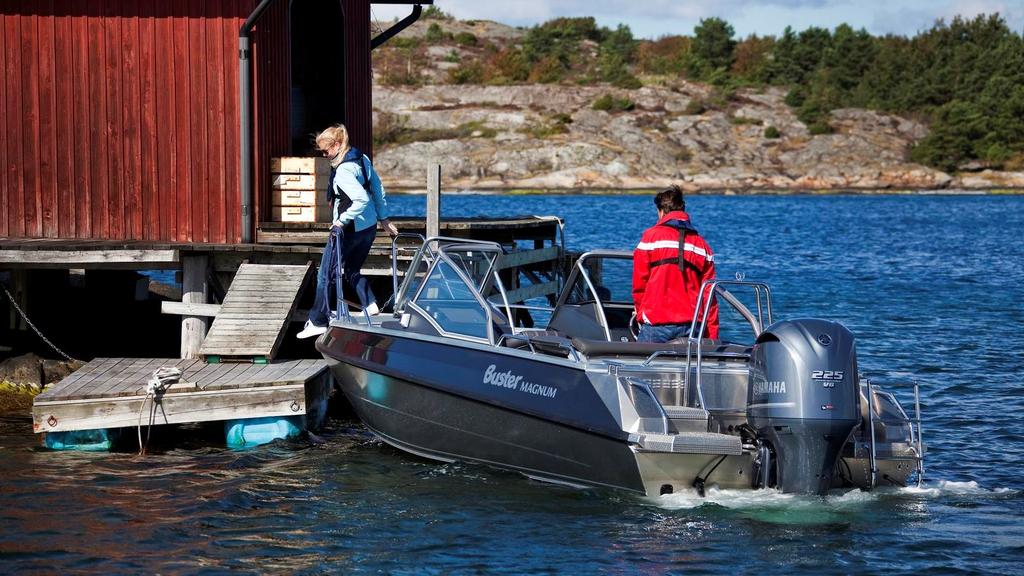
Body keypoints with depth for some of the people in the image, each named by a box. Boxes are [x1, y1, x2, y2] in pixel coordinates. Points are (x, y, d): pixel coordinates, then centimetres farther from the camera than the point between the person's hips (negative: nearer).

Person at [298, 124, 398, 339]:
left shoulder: (342, 171, -23)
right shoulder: (362, 159, 4)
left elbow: (361, 200, -32)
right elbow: (378, 190, 10)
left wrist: (342, 220, -23)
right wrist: (383, 218, 16)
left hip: (347, 230, -9)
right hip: (369, 227, 9)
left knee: (325, 275, 5)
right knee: (352, 271, 22)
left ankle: (317, 322, 10)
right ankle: (370, 304, 3)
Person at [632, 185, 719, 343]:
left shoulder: (651, 236, 1)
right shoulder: (702, 245, 11)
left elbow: (639, 285, 3)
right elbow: (709, 295, 8)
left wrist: (641, 315, 19)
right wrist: (712, 336, 11)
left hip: (656, 325, -3)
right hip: (691, 327, 3)